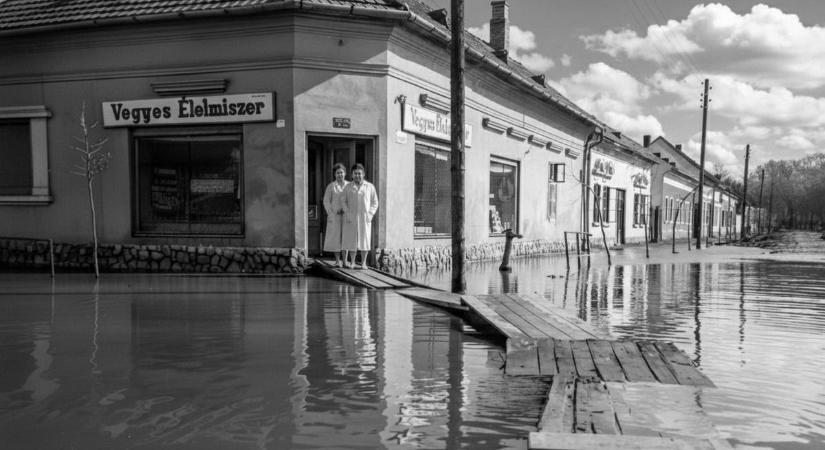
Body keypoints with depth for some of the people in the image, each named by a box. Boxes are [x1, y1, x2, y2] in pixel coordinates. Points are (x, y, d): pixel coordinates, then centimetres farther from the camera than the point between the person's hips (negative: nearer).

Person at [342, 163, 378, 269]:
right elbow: (344, 202, 7)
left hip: (364, 218, -1)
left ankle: (363, 263, 5)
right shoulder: (348, 187, 7)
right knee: (351, 240, 2)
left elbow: (375, 202, 7)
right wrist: (347, 214, -5)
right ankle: (352, 262, 11)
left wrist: (370, 214, -4)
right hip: (351, 218, 1)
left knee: (364, 239, -1)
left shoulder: (370, 187, 4)